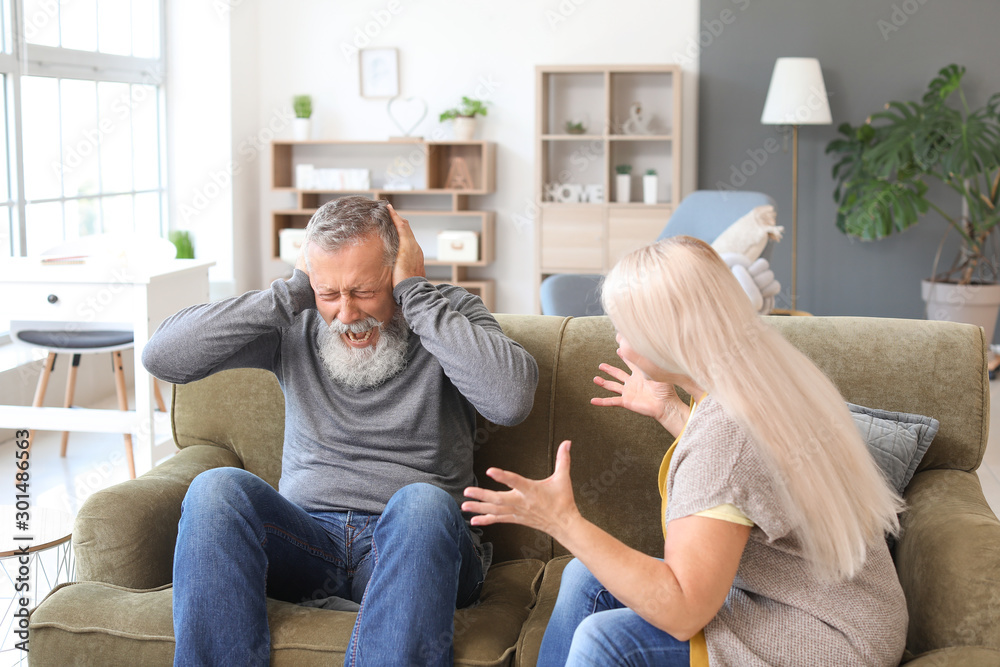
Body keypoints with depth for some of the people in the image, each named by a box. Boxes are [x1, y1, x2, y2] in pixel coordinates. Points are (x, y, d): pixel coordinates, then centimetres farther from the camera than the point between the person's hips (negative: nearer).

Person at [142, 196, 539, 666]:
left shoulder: (449, 315, 2)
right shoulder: (294, 325, 8)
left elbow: (512, 398, -20)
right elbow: (162, 357, -3)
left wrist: (415, 292, -14)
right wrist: (291, 293, -7)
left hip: (412, 542, -2)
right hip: (306, 537, 2)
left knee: (421, 503, -36)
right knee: (217, 488, -26)